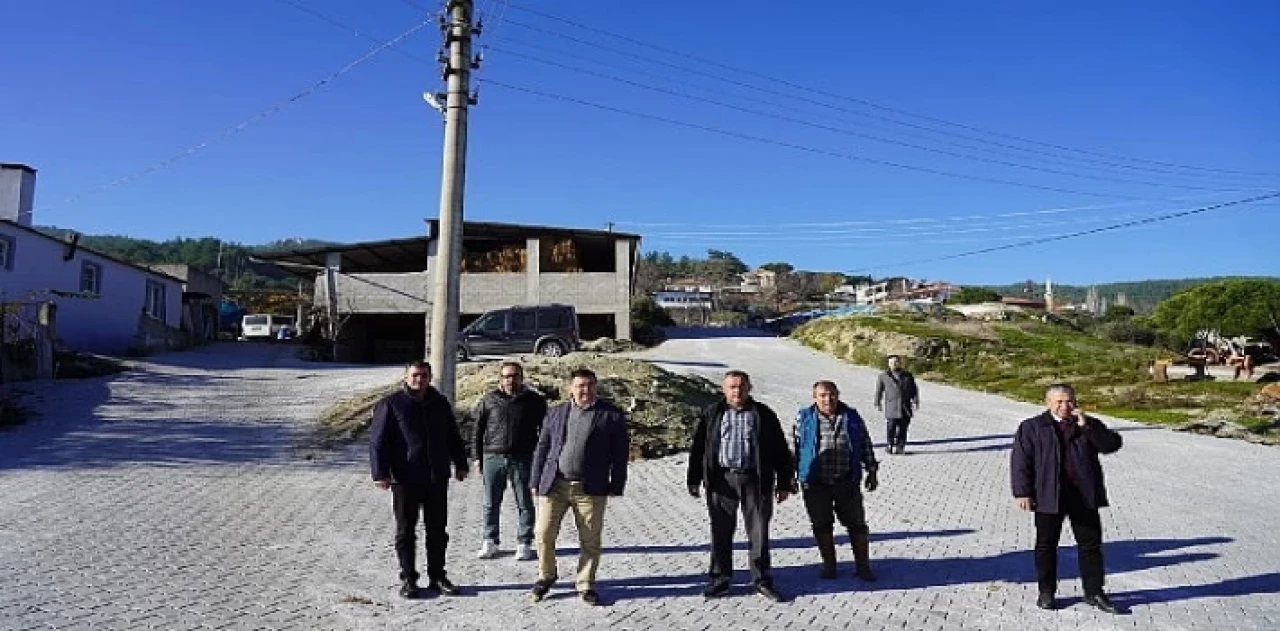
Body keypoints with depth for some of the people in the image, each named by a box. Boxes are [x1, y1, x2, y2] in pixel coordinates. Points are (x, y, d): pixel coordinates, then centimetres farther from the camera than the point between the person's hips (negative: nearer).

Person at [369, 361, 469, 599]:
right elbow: (377, 441, -7)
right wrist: (380, 473, -14)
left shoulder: (440, 404, 10)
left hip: (437, 478, 4)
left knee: (438, 530, 10)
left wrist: (460, 464, 17)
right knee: (405, 530, 5)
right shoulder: (390, 405, -4)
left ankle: (437, 577, 21)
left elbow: (453, 437, 19)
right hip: (405, 479, -4)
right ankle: (408, 578, 17)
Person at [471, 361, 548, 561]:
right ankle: (489, 542, 21)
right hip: (493, 457, 1)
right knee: (491, 504, 8)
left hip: (522, 458, -1)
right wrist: (478, 457, 6)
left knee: (525, 503, 4)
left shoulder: (534, 400, 3)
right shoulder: (488, 400, 5)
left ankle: (524, 544, 14)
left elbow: (544, 430, 7)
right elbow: (477, 430, 10)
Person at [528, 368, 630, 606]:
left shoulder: (612, 415, 0)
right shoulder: (556, 413, 9)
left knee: (590, 541, 5)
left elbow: (621, 454, 2)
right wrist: (536, 482, 8)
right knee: (543, 535, 3)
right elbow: (542, 448, 12)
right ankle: (546, 576, 27)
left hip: (591, 489, -2)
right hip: (554, 485, 2)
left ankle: (586, 584, 23)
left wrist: (616, 486, -2)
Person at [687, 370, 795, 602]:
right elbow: (698, 447, 8)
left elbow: (780, 451, 7)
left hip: (755, 480, 0)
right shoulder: (712, 414, 7)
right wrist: (694, 480, 5)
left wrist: (784, 483, 4)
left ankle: (761, 580, 17)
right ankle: (720, 579, 19)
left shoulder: (764, 415, 5)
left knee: (759, 532, 4)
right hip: (721, 480, 1)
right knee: (721, 532, 7)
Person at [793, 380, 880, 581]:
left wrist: (871, 471, 8)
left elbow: (866, 446, 10)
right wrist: (791, 477, 2)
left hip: (847, 482, 1)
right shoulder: (803, 418, 1)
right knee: (822, 525, 8)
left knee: (857, 523, 5)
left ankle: (862, 565, 19)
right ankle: (828, 564, 24)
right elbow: (794, 447, 4)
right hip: (815, 484, -1)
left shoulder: (852, 417, 4)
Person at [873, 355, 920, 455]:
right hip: (891, 407, -2)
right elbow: (878, 391, 14)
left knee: (903, 428, 1)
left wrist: (915, 402, 5)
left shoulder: (908, 376, 13)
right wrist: (877, 403, 13)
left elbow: (914, 390, 14)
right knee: (891, 427, -11)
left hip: (905, 407, 2)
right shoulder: (884, 376, 9)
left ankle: (900, 447, 9)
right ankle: (889, 446, 2)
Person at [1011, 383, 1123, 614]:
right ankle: (1046, 592, 19)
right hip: (1049, 496, -2)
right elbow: (1020, 461, -4)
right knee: (1046, 545, 7)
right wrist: (1022, 493, -10)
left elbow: (1112, 445, -6)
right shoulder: (1031, 427, 0)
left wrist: (1086, 426, -15)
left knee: (1091, 545, 8)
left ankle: (1094, 592, 21)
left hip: (1084, 496, 2)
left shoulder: (1090, 425, 9)